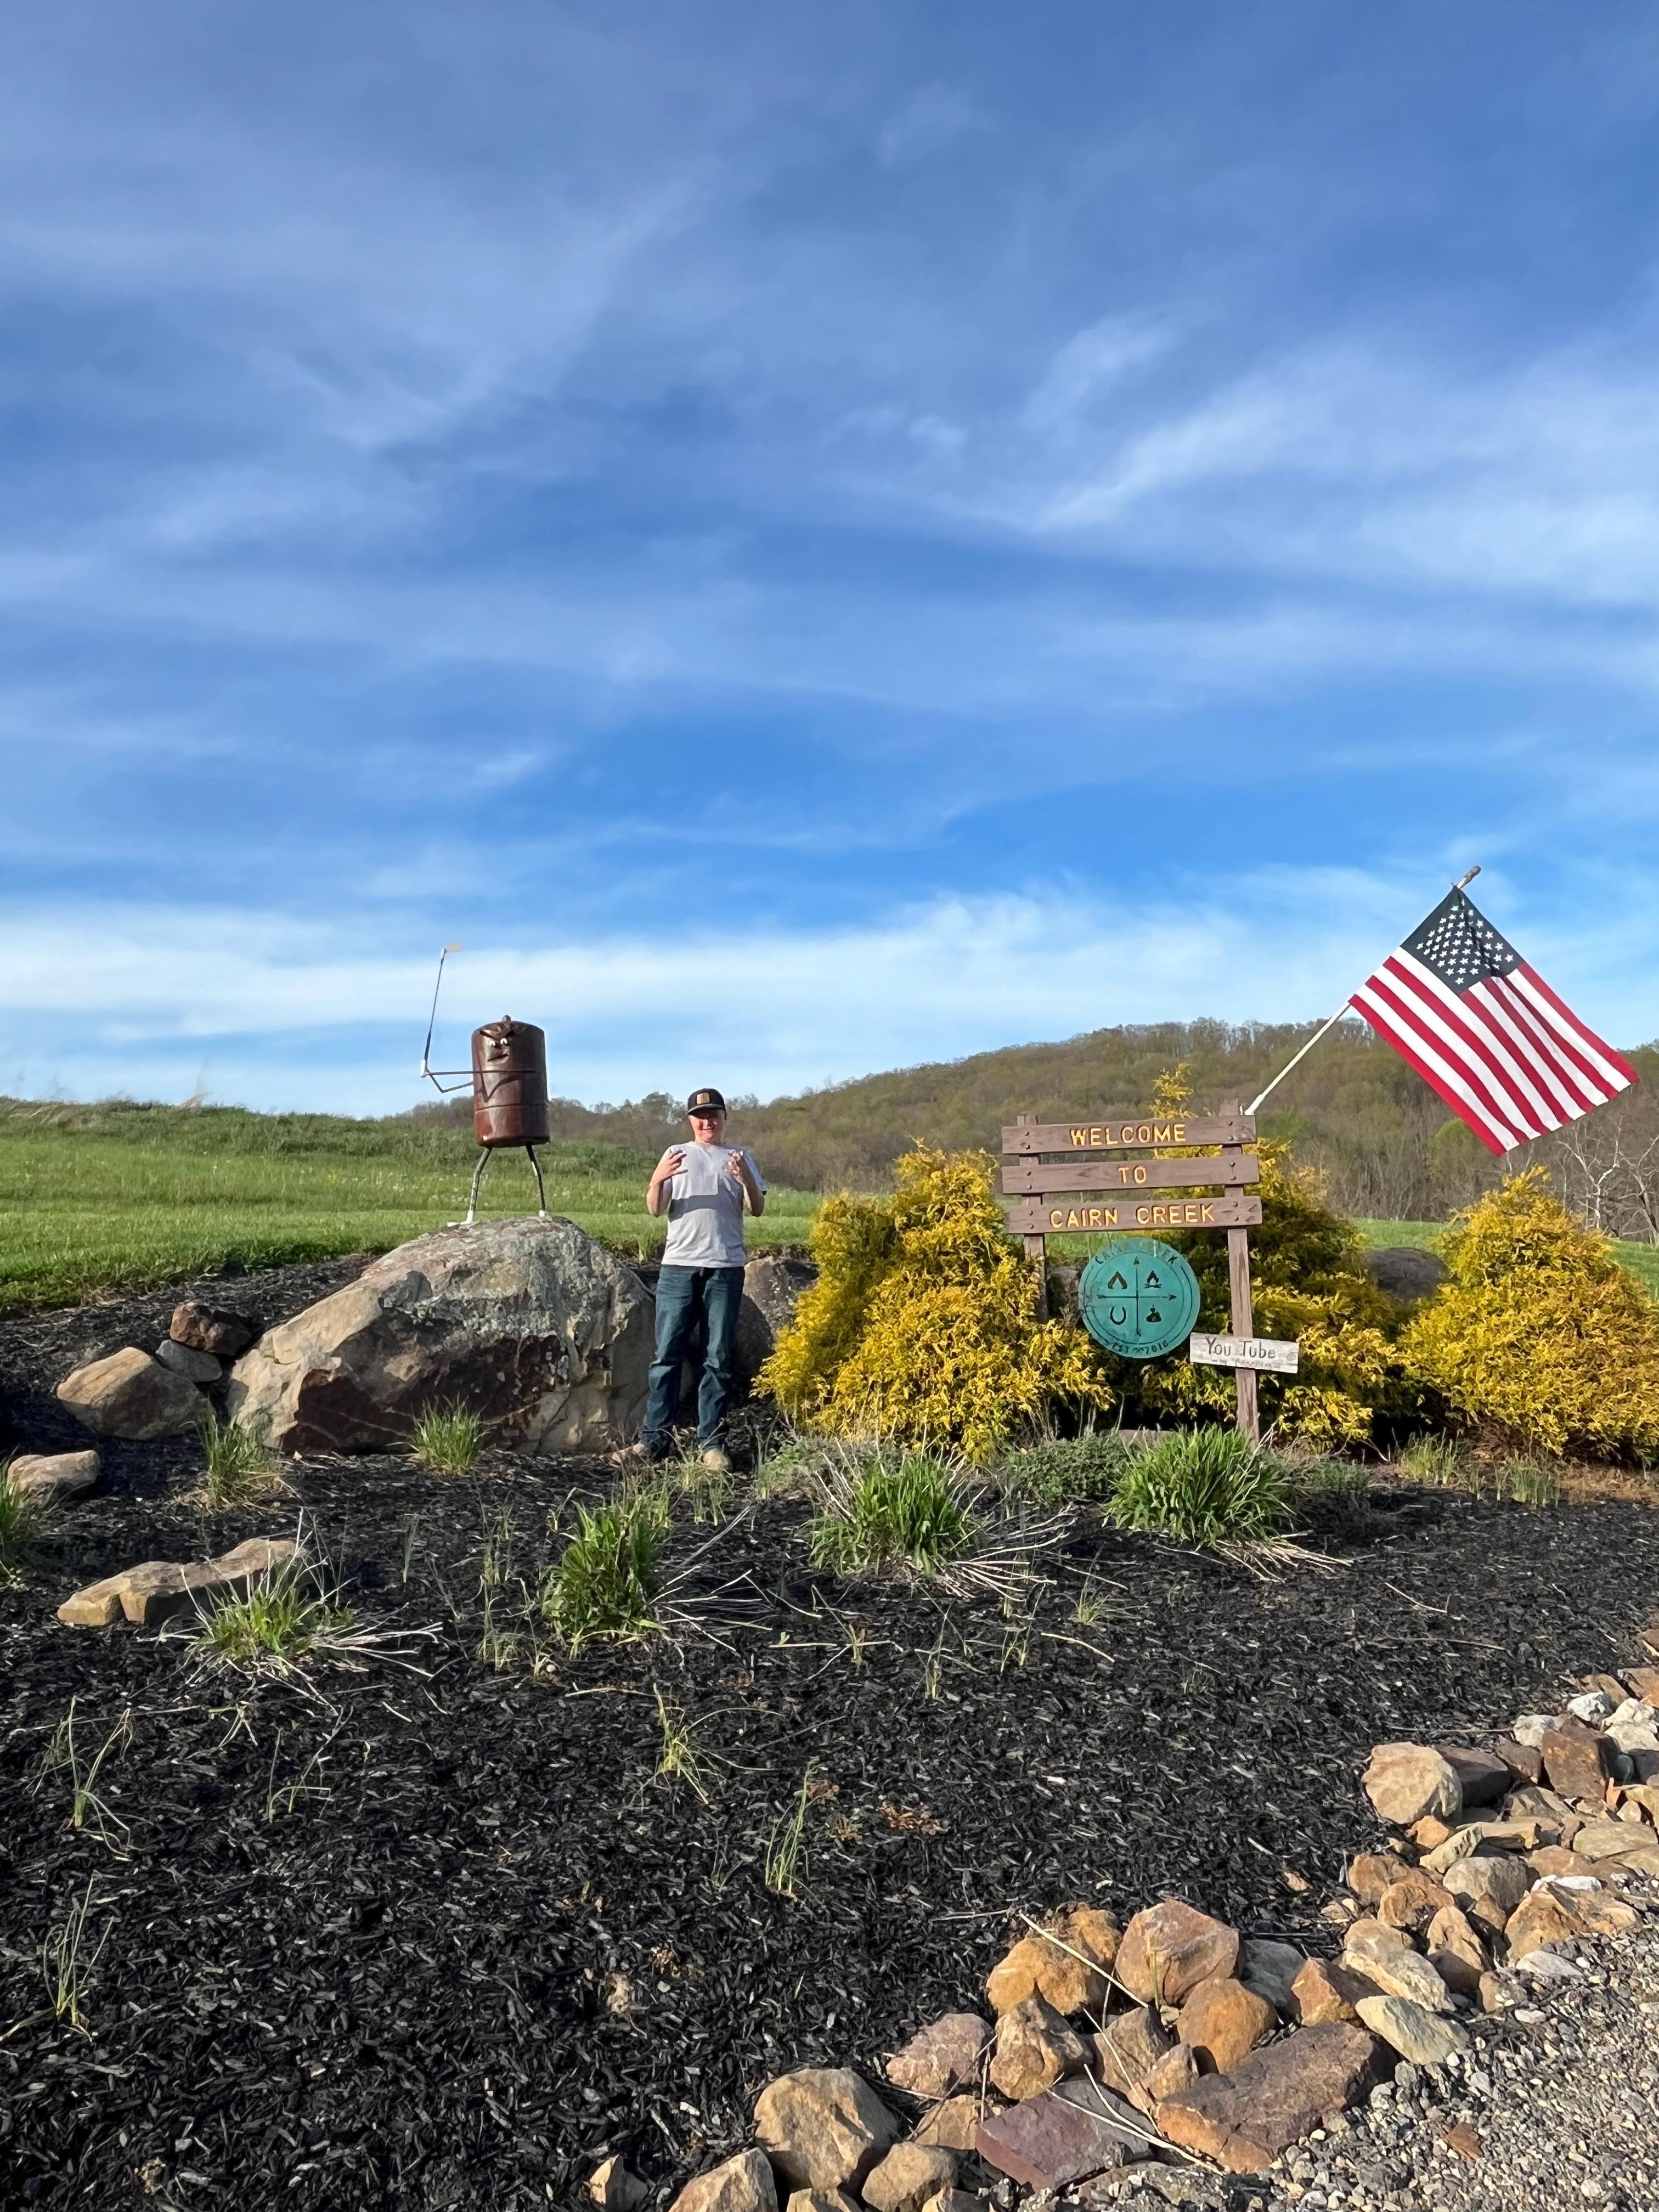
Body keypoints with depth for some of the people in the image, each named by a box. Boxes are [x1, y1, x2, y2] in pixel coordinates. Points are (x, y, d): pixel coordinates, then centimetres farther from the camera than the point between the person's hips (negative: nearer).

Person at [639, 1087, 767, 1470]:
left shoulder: (741, 1157, 11)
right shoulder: (676, 1154, 11)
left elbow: (758, 1209, 3)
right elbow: (655, 1210, 5)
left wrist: (746, 1179, -16)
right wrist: (657, 1180, -15)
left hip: (726, 1268, 0)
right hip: (679, 1266, 0)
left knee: (718, 1359, 2)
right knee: (668, 1354, -1)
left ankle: (711, 1442, 7)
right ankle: (654, 1438, 4)